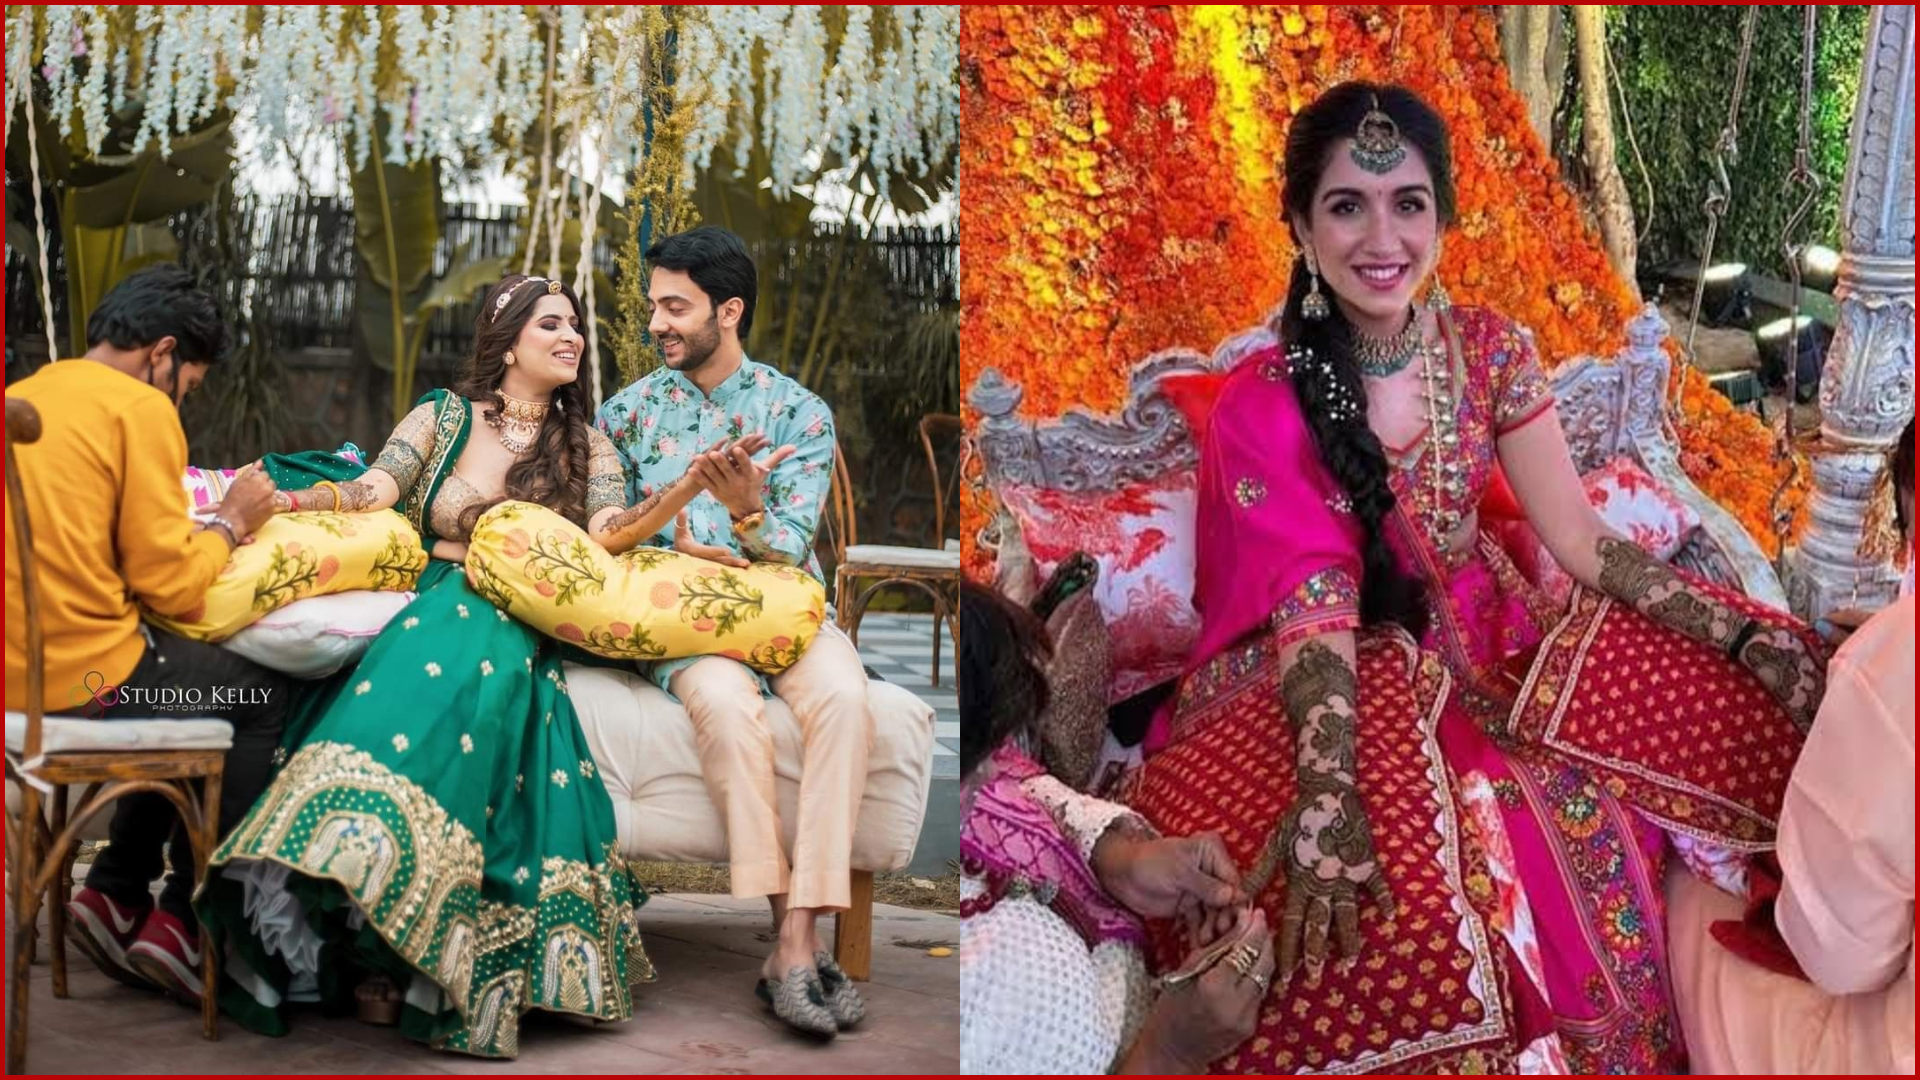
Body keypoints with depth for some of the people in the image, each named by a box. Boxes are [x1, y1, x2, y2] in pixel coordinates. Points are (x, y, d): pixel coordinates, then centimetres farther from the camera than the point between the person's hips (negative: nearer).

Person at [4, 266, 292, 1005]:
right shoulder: (139, 407, -7)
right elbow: (169, 584, -10)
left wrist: (198, 521, 21)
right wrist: (231, 522, 8)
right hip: (85, 677, -8)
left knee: (186, 691, 28)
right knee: (262, 697, 13)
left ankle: (117, 895, 22)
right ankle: (182, 921, 12)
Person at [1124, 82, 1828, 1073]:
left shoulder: (1491, 350, -3)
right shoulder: (1261, 407, -16)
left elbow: (1581, 542, -3)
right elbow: (1313, 611, -23)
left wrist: (1751, 634, -14)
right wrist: (1326, 795, -40)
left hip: (1479, 643, 5)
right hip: (1330, 683, -5)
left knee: (1734, 698, -12)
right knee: (1385, 887, -34)